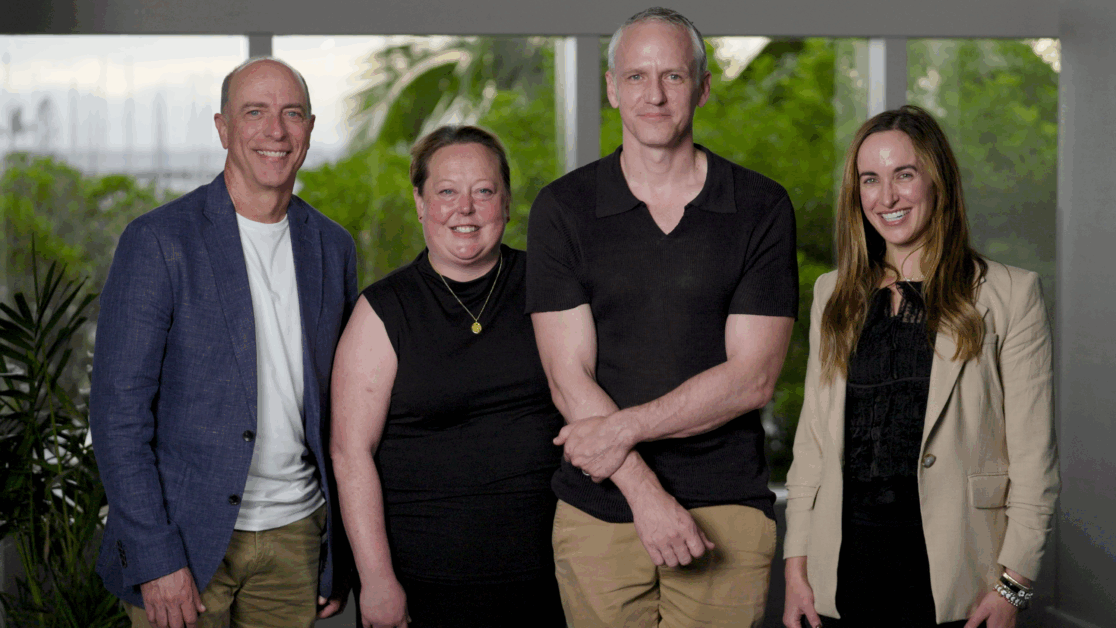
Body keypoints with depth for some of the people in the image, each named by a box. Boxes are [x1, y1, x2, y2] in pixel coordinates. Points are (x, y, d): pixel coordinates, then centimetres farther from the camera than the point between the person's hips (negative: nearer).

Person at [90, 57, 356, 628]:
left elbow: (338, 406, 11)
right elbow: (118, 408, -10)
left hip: (296, 538, 4)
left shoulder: (333, 247, 7)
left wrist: (339, 556, 8)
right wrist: (156, 559, -15)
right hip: (187, 540, -4)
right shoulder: (158, 240, -8)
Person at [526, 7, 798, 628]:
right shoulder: (563, 208, 3)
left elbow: (753, 377, -5)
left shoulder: (762, 207, 2)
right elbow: (571, 379, -4)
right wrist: (644, 491, -15)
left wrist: (624, 427, -13)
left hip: (726, 511, 0)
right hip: (599, 512, 1)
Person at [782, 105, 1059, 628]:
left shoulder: (1010, 295, -1)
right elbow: (812, 437, 11)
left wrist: (1012, 582, -8)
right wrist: (796, 562, 5)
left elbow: (1034, 456, -3)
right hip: (846, 574, 3)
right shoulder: (833, 295, 12)